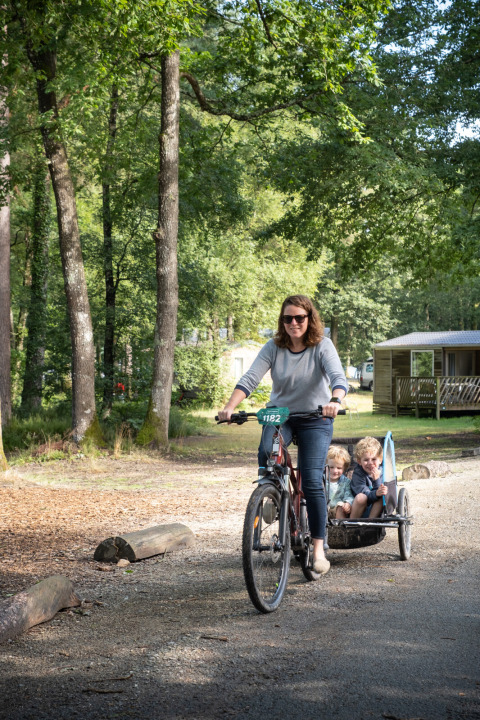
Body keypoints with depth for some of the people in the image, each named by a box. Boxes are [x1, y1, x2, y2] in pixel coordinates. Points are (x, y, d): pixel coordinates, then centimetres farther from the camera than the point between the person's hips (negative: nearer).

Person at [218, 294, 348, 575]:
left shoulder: (322, 346, -12)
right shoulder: (274, 347, -6)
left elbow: (339, 378, -25)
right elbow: (250, 378, -15)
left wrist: (335, 401, -48)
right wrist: (230, 407, -32)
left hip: (315, 418, -2)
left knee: (312, 481, -13)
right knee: (266, 453, -31)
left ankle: (319, 549, -3)